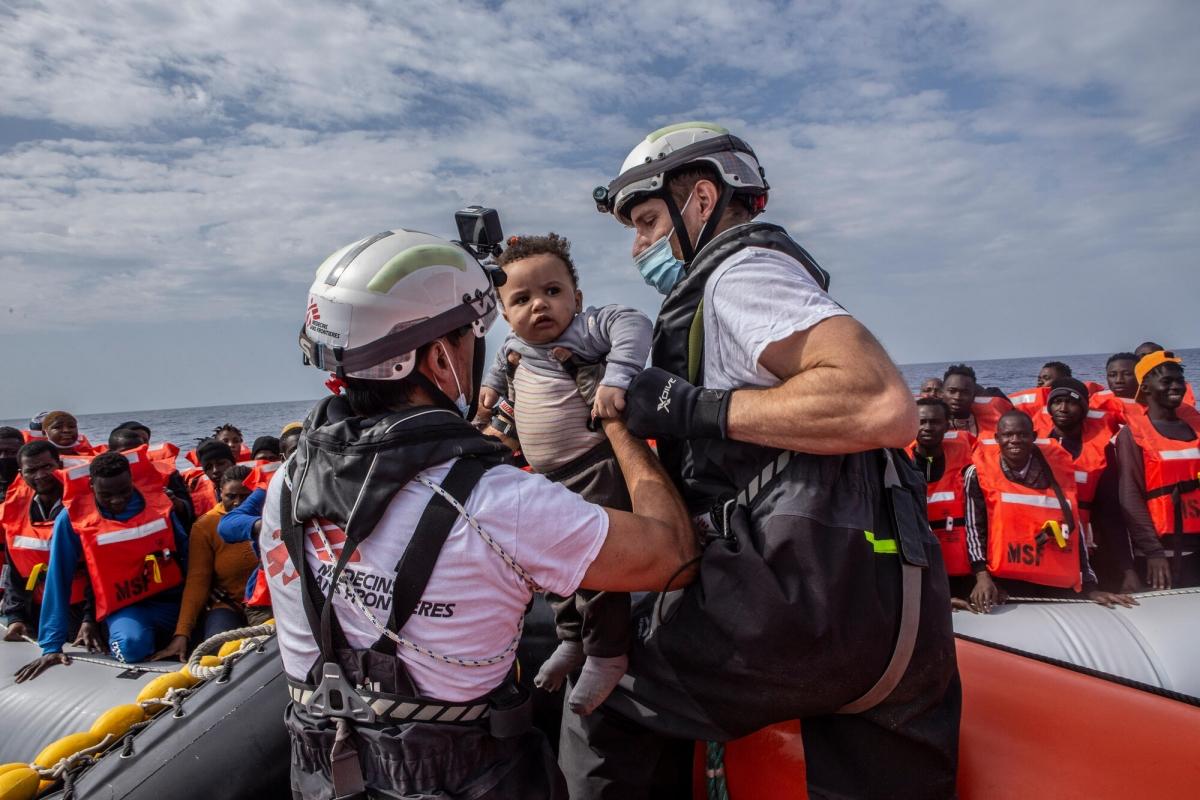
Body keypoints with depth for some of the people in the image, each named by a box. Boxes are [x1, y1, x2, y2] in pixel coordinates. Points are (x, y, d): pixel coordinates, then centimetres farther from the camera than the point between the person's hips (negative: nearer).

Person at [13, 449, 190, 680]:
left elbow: (184, 551, 4)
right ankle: (115, 637, 2)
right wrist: (52, 645, -7)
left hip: (174, 597, 3)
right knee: (133, 644, -33)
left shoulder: (156, 499, -5)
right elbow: (59, 580, -5)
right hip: (125, 606, -3)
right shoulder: (73, 518, -10)